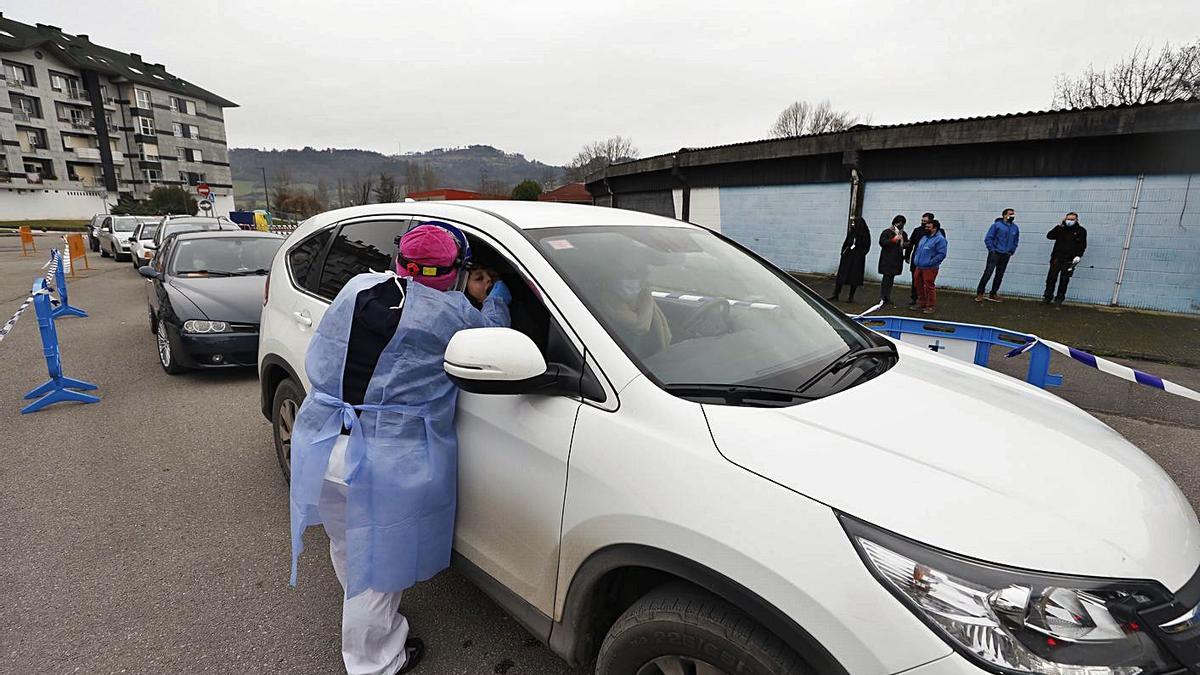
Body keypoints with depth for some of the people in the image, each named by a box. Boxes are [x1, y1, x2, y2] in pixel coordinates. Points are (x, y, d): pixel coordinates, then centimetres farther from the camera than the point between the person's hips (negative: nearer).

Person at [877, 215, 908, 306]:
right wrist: (894, 240, -19)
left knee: (891, 279, 11)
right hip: (887, 260, -7)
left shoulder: (903, 234, 17)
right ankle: (882, 298, -5)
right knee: (887, 278, -9)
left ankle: (887, 297, 17)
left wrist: (907, 244, 2)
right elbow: (882, 242, -15)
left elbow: (906, 244, 25)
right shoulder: (887, 232, -4)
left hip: (897, 260, 7)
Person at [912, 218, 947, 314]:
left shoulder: (940, 239, -11)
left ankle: (931, 306, 5)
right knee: (918, 285, 15)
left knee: (929, 287, -5)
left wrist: (931, 262, -20)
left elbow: (942, 254, -16)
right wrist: (915, 259, 13)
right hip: (919, 267, 9)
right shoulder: (925, 237, 16)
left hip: (929, 268, -9)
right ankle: (921, 303, 28)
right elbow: (918, 249, 26)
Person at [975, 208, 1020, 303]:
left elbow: (1015, 241, 22)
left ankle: (993, 294, 15)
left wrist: (1011, 251, 12)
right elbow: (988, 238, -6)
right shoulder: (997, 225, -5)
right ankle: (979, 293, -4)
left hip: (1005, 256, 5)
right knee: (987, 273, -10)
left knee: (999, 276, 8)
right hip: (995, 254, -5)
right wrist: (992, 250, -10)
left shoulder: (1015, 228, 11)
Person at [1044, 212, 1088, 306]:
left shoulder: (1081, 231, 5)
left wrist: (1078, 256, -11)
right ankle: (1047, 297, 7)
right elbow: (1049, 236, -2)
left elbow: (1083, 245, 2)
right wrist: (1059, 226, -7)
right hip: (1057, 257, 2)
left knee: (1064, 280, 0)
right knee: (1051, 277, -2)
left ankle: (1059, 298, 9)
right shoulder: (1061, 228, 10)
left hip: (1069, 260, -2)